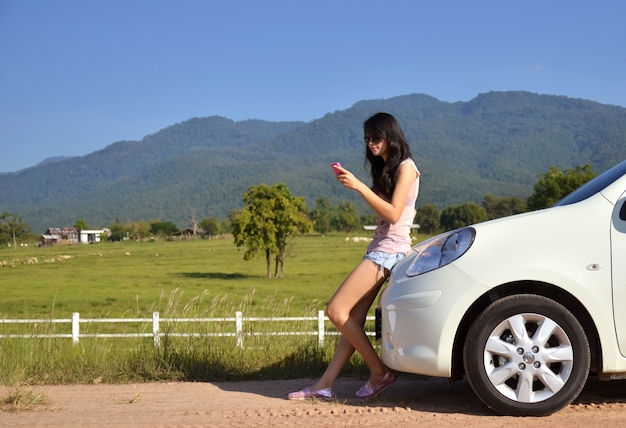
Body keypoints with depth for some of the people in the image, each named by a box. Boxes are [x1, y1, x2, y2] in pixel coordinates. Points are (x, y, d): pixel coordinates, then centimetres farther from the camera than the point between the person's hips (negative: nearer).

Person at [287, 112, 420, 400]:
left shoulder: (406, 167, -6)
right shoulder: (386, 169, 20)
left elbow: (393, 214, -17)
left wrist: (359, 187, -20)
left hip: (389, 250, -9)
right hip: (379, 249, 9)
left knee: (336, 311, -15)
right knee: (352, 320, 1)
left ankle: (379, 372, -6)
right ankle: (325, 385, -1)